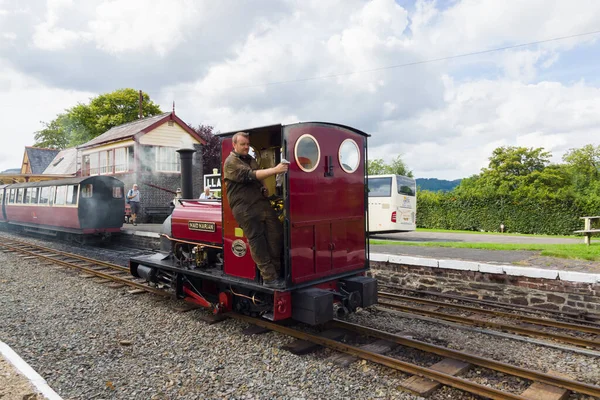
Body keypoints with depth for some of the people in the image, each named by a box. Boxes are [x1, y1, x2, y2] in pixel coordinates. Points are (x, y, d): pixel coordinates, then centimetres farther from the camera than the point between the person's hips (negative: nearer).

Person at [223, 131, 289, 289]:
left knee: (277, 235, 2)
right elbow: (249, 176, -20)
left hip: (262, 203, 8)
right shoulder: (231, 162, -5)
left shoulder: (251, 159, 21)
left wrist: (264, 188, 11)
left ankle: (275, 271, 15)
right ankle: (269, 278, 1)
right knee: (258, 242, -4)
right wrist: (274, 170, -27)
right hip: (245, 208, -7)